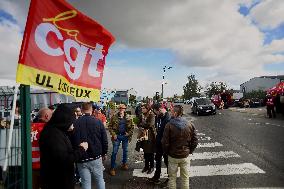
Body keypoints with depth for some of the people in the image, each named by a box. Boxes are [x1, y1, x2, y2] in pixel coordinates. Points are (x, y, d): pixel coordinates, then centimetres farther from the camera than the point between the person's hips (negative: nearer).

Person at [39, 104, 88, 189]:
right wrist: (81, 149, -18)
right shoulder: (53, 134, -25)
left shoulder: (56, 131, 6)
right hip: (57, 181, -9)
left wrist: (79, 147, 0)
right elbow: (64, 159, -30)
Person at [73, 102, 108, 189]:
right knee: (100, 179, 16)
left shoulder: (75, 123, -7)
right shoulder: (98, 122, -7)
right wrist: (104, 153, 11)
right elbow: (104, 140, -4)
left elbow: (72, 141, -1)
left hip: (81, 159, 0)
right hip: (96, 157, 0)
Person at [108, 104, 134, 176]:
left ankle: (124, 164, 34)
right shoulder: (114, 117, -5)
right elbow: (110, 126, -3)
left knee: (125, 151, 15)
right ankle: (112, 168, 8)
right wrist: (113, 134, -12)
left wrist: (129, 133, -8)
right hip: (117, 136, -2)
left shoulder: (128, 118, 1)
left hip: (125, 136, 3)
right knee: (114, 152, -1)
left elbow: (132, 126, 5)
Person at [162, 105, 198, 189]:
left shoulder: (169, 125, -16)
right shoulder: (189, 125, -7)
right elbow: (195, 141, -3)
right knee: (185, 177, 18)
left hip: (172, 156, -2)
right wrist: (189, 151, 8)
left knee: (172, 177, 16)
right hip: (185, 156, 2)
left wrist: (167, 152, 2)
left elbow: (165, 142, -14)